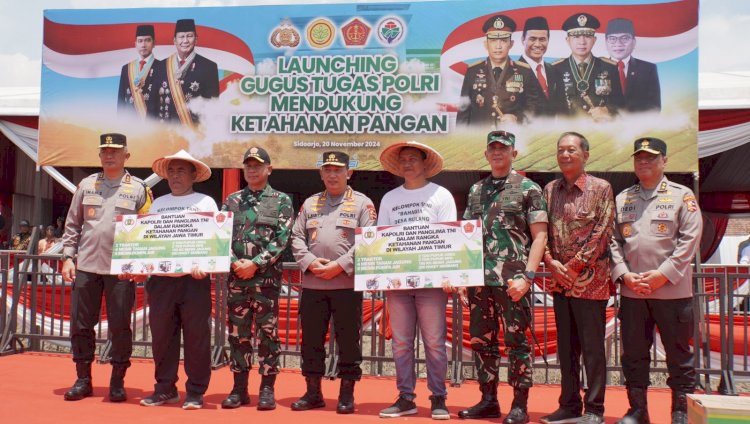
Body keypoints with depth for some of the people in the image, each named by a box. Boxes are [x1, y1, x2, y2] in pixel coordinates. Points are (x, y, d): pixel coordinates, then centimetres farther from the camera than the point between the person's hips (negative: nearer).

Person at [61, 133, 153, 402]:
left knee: (120, 326, 2)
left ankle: (118, 382, 14)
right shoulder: (86, 185, 12)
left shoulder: (139, 189, 3)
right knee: (81, 324, 6)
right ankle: (83, 379, 20)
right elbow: (72, 225, 13)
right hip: (85, 266, 3)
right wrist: (68, 257, 4)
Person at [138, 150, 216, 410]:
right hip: (160, 279, 4)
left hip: (194, 279, -4)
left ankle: (195, 392, 8)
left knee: (196, 336, -1)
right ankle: (165, 388, 19)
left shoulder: (205, 202, 6)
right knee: (161, 335, 7)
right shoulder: (157, 204, 17)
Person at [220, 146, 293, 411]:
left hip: (267, 278, -3)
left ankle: (267, 389, 10)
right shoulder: (232, 200, 12)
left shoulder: (281, 201, 3)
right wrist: (234, 263, -9)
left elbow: (281, 240, -6)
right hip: (236, 277, 3)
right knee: (237, 334, 7)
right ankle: (239, 388, 17)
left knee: (267, 334, 1)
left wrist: (255, 264, -14)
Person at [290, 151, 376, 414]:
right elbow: (297, 237, 10)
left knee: (348, 340, 2)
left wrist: (339, 266, -14)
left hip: (347, 284, -4)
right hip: (312, 284, 4)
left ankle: (347, 394, 14)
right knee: (311, 339, 9)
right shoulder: (310, 203, 15)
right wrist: (310, 262, -8)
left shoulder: (362, 203, 2)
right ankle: (313, 392, 21)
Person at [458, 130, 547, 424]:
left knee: (516, 340, -1)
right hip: (480, 279, 5)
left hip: (512, 280, -5)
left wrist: (527, 276, -13)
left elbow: (539, 236, -4)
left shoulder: (527, 188, 1)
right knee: (481, 341, 9)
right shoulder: (476, 190, 15)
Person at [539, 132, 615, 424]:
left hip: (589, 280, -5)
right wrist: (551, 263, -6)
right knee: (566, 347, 12)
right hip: (559, 280, 5)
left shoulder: (600, 189, -2)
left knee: (592, 348, 1)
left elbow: (602, 233, -9)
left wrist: (573, 267, -12)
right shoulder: (550, 190, 12)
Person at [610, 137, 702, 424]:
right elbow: (612, 241, 8)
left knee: (679, 353, 5)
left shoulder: (682, 195, 2)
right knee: (633, 353, 9)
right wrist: (624, 274, -6)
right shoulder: (621, 199, 11)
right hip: (631, 291, 3)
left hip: (673, 290, -3)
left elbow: (690, 239, -6)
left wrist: (663, 274, -13)